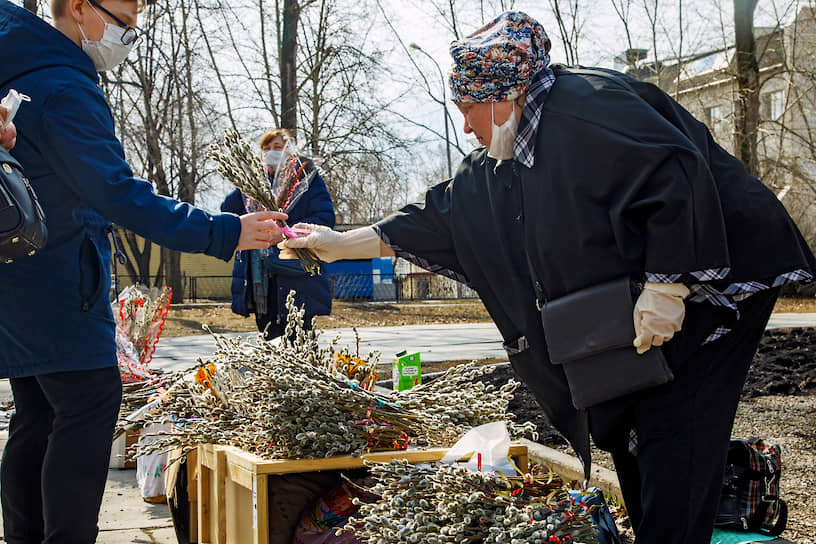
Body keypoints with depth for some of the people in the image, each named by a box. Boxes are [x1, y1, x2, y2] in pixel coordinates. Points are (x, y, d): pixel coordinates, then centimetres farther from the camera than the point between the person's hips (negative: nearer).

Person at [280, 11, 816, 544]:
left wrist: (665, 287, -26)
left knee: (670, 437, -10)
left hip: (700, 285, -9)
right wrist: (343, 243, 11)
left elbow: (677, 177, -25)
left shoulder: (586, 104, -18)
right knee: (628, 440, 11)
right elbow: (437, 218, 14)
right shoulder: (493, 169, 11)